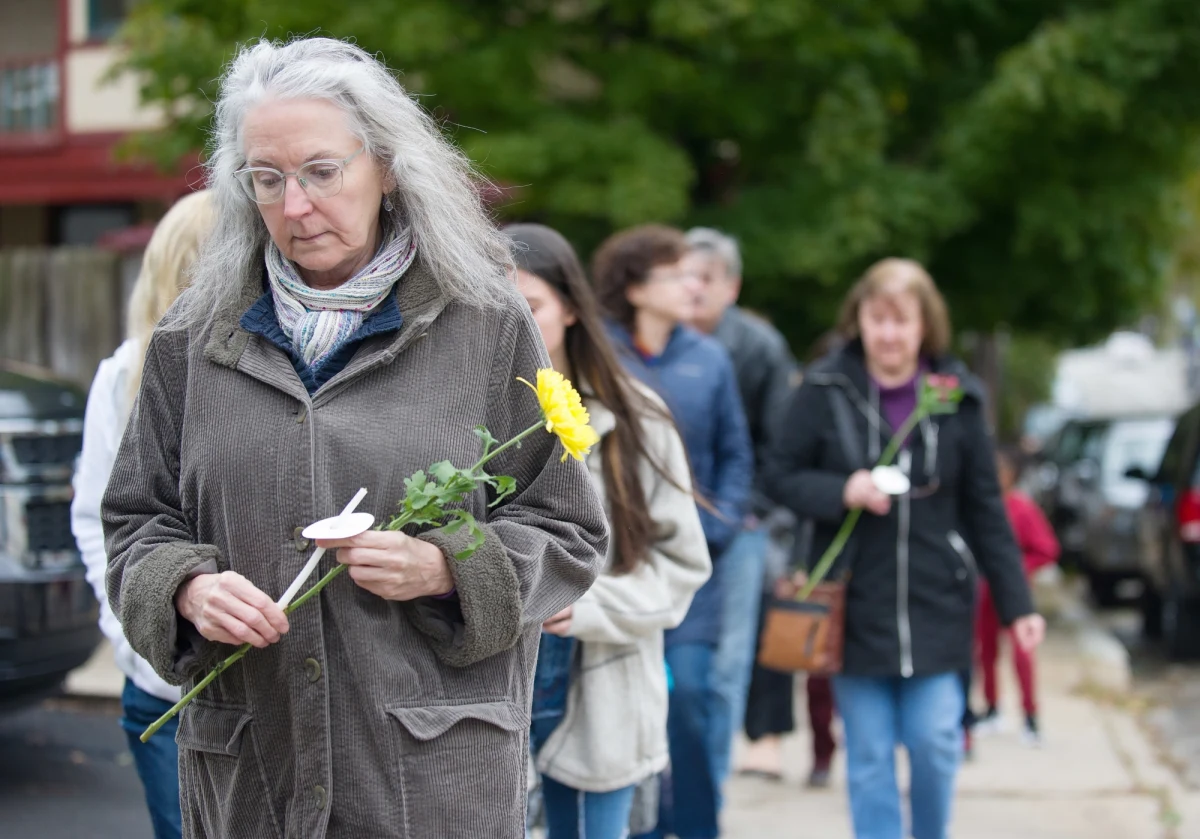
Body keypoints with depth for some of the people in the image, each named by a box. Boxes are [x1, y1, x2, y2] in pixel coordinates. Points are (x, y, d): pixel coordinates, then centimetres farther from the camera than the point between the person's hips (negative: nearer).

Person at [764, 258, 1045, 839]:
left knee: (935, 742, -1)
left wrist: (1016, 605, 2)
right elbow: (781, 475, 1)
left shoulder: (957, 397, 0)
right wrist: (842, 491, -18)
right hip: (854, 603, -1)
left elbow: (986, 510, 4)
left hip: (936, 604, 1)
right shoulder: (825, 390, -5)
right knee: (869, 757, 4)